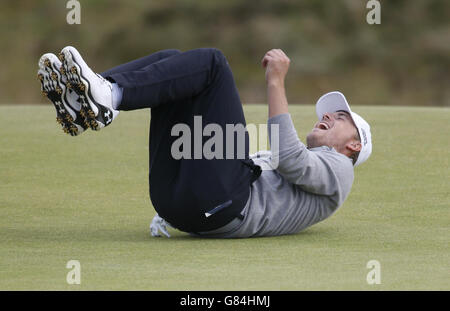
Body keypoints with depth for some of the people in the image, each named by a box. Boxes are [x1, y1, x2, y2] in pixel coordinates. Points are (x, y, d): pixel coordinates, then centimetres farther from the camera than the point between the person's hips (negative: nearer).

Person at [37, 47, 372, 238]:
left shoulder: (338, 170, 18)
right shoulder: (264, 158, 44)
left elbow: (289, 159, -4)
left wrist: (276, 82, -4)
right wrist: (164, 214, 15)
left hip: (223, 205, -8)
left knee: (210, 62, -11)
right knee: (171, 60, 6)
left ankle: (108, 97, -33)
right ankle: (82, 103, -21)